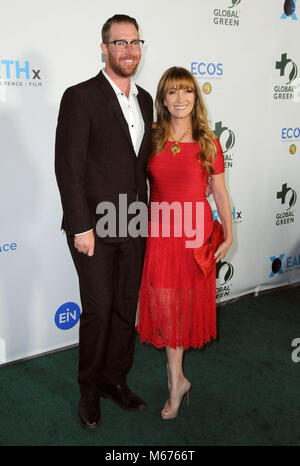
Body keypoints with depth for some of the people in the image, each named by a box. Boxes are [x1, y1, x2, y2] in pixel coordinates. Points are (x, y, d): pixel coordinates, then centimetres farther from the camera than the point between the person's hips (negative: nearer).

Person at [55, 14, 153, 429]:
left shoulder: (144, 100, 12)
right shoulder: (80, 97, -8)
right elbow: (69, 167, -12)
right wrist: (81, 227, -16)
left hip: (133, 225, 6)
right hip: (94, 225, -6)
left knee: (126, 309, 13)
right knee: (98, 310, 3)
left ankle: (115, 380, 32)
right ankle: (90, 391, 25)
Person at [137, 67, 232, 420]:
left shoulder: (208, 142, -2)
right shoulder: (151, 139, 1)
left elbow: (219, 192, 2)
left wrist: (228, 235, 1)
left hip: (195, 231, 0)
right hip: (159, 231, 1)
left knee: (187, 300, 10)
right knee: (164, 301, 3)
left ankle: (174, 376, 33)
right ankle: (177, 380, 20)